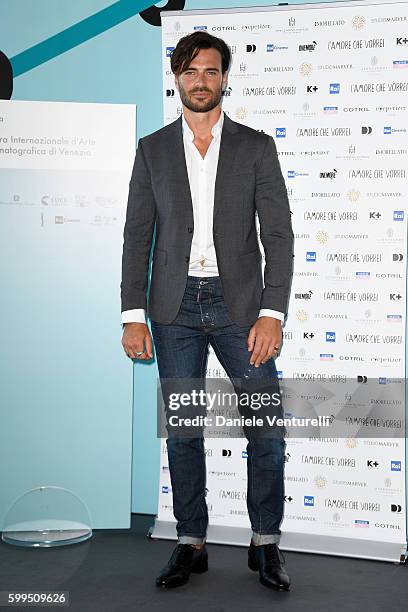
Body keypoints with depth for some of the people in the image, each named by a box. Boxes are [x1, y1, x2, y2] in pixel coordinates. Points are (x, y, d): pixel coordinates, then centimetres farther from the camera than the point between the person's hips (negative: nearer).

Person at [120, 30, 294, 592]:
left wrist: (272, 313, -12)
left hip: (239, 303, -1)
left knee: (267, 426, -2)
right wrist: (133, 315, -2)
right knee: (182, 430, 7)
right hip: (175, 307, 1)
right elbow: (137, 235, 6)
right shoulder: (152, 150, 8)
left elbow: (278, 234, -2)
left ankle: (266, 545, 14)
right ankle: (191, 544, 20)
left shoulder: (256, 147, 3)